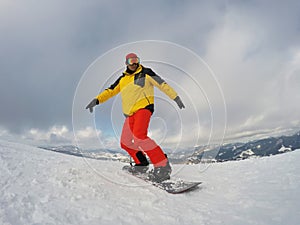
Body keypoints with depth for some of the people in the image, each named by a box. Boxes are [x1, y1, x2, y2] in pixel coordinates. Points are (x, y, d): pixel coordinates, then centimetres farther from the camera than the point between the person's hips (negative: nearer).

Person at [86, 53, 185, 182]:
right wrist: (97, 100, 6)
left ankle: (163, 166, -28)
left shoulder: (145, 72, 5)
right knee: (125, 143, 9)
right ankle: (142, 164, 26)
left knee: (139, 136, -30)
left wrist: (175, 97, -4)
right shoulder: (123, 79, 20)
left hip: (143, 107, -7)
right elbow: (110, 91, 20)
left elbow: (162, 84, 2)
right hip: (130, 113, 7)